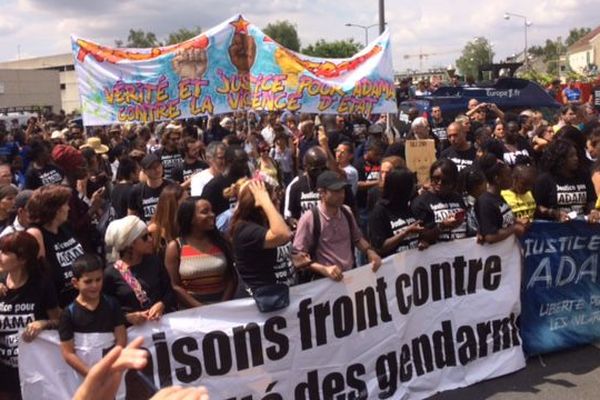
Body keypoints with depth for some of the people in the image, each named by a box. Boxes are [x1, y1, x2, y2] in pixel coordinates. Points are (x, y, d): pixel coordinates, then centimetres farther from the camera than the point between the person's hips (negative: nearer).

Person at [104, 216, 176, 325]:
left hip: (163, 321, 3)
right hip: (133, 328, -2)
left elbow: (169, 291, 12)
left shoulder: (155, 261, 10)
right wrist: (127, 317, -12)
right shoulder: (111, 274, -1)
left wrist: (161, 305, -6)